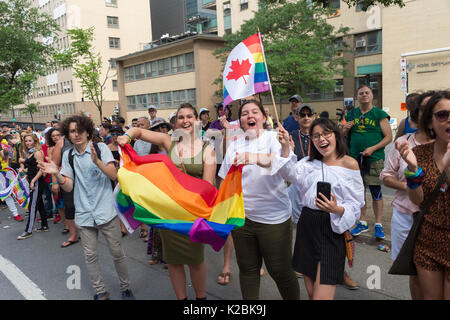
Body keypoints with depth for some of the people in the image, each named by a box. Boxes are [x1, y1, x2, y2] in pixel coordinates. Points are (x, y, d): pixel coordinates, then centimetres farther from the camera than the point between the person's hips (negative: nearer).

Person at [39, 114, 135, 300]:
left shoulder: (101, 148, -4)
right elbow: (68, 187, 1)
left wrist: (97, 161, -28)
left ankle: (125, 288, 25)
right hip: (84, 214, 3)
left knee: (117, 253, 5)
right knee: (90, 256, 10)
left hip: (106, 211, -3)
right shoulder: (68, 155, 6)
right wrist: (56, 174, -17)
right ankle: (100, 292, 28)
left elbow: (113, 175, -13)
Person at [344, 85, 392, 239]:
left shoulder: (379, 114, 0)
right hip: (355, 158, 4)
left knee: (376, 191, 1)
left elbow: (389, 136, -4)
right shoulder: (351, 115, 11)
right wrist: (346, 129, -3)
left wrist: (373, 148, -16)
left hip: (374, 159, -4)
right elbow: (344, 136, 19)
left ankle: (378, 225, 14)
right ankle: (362, 223, 23)